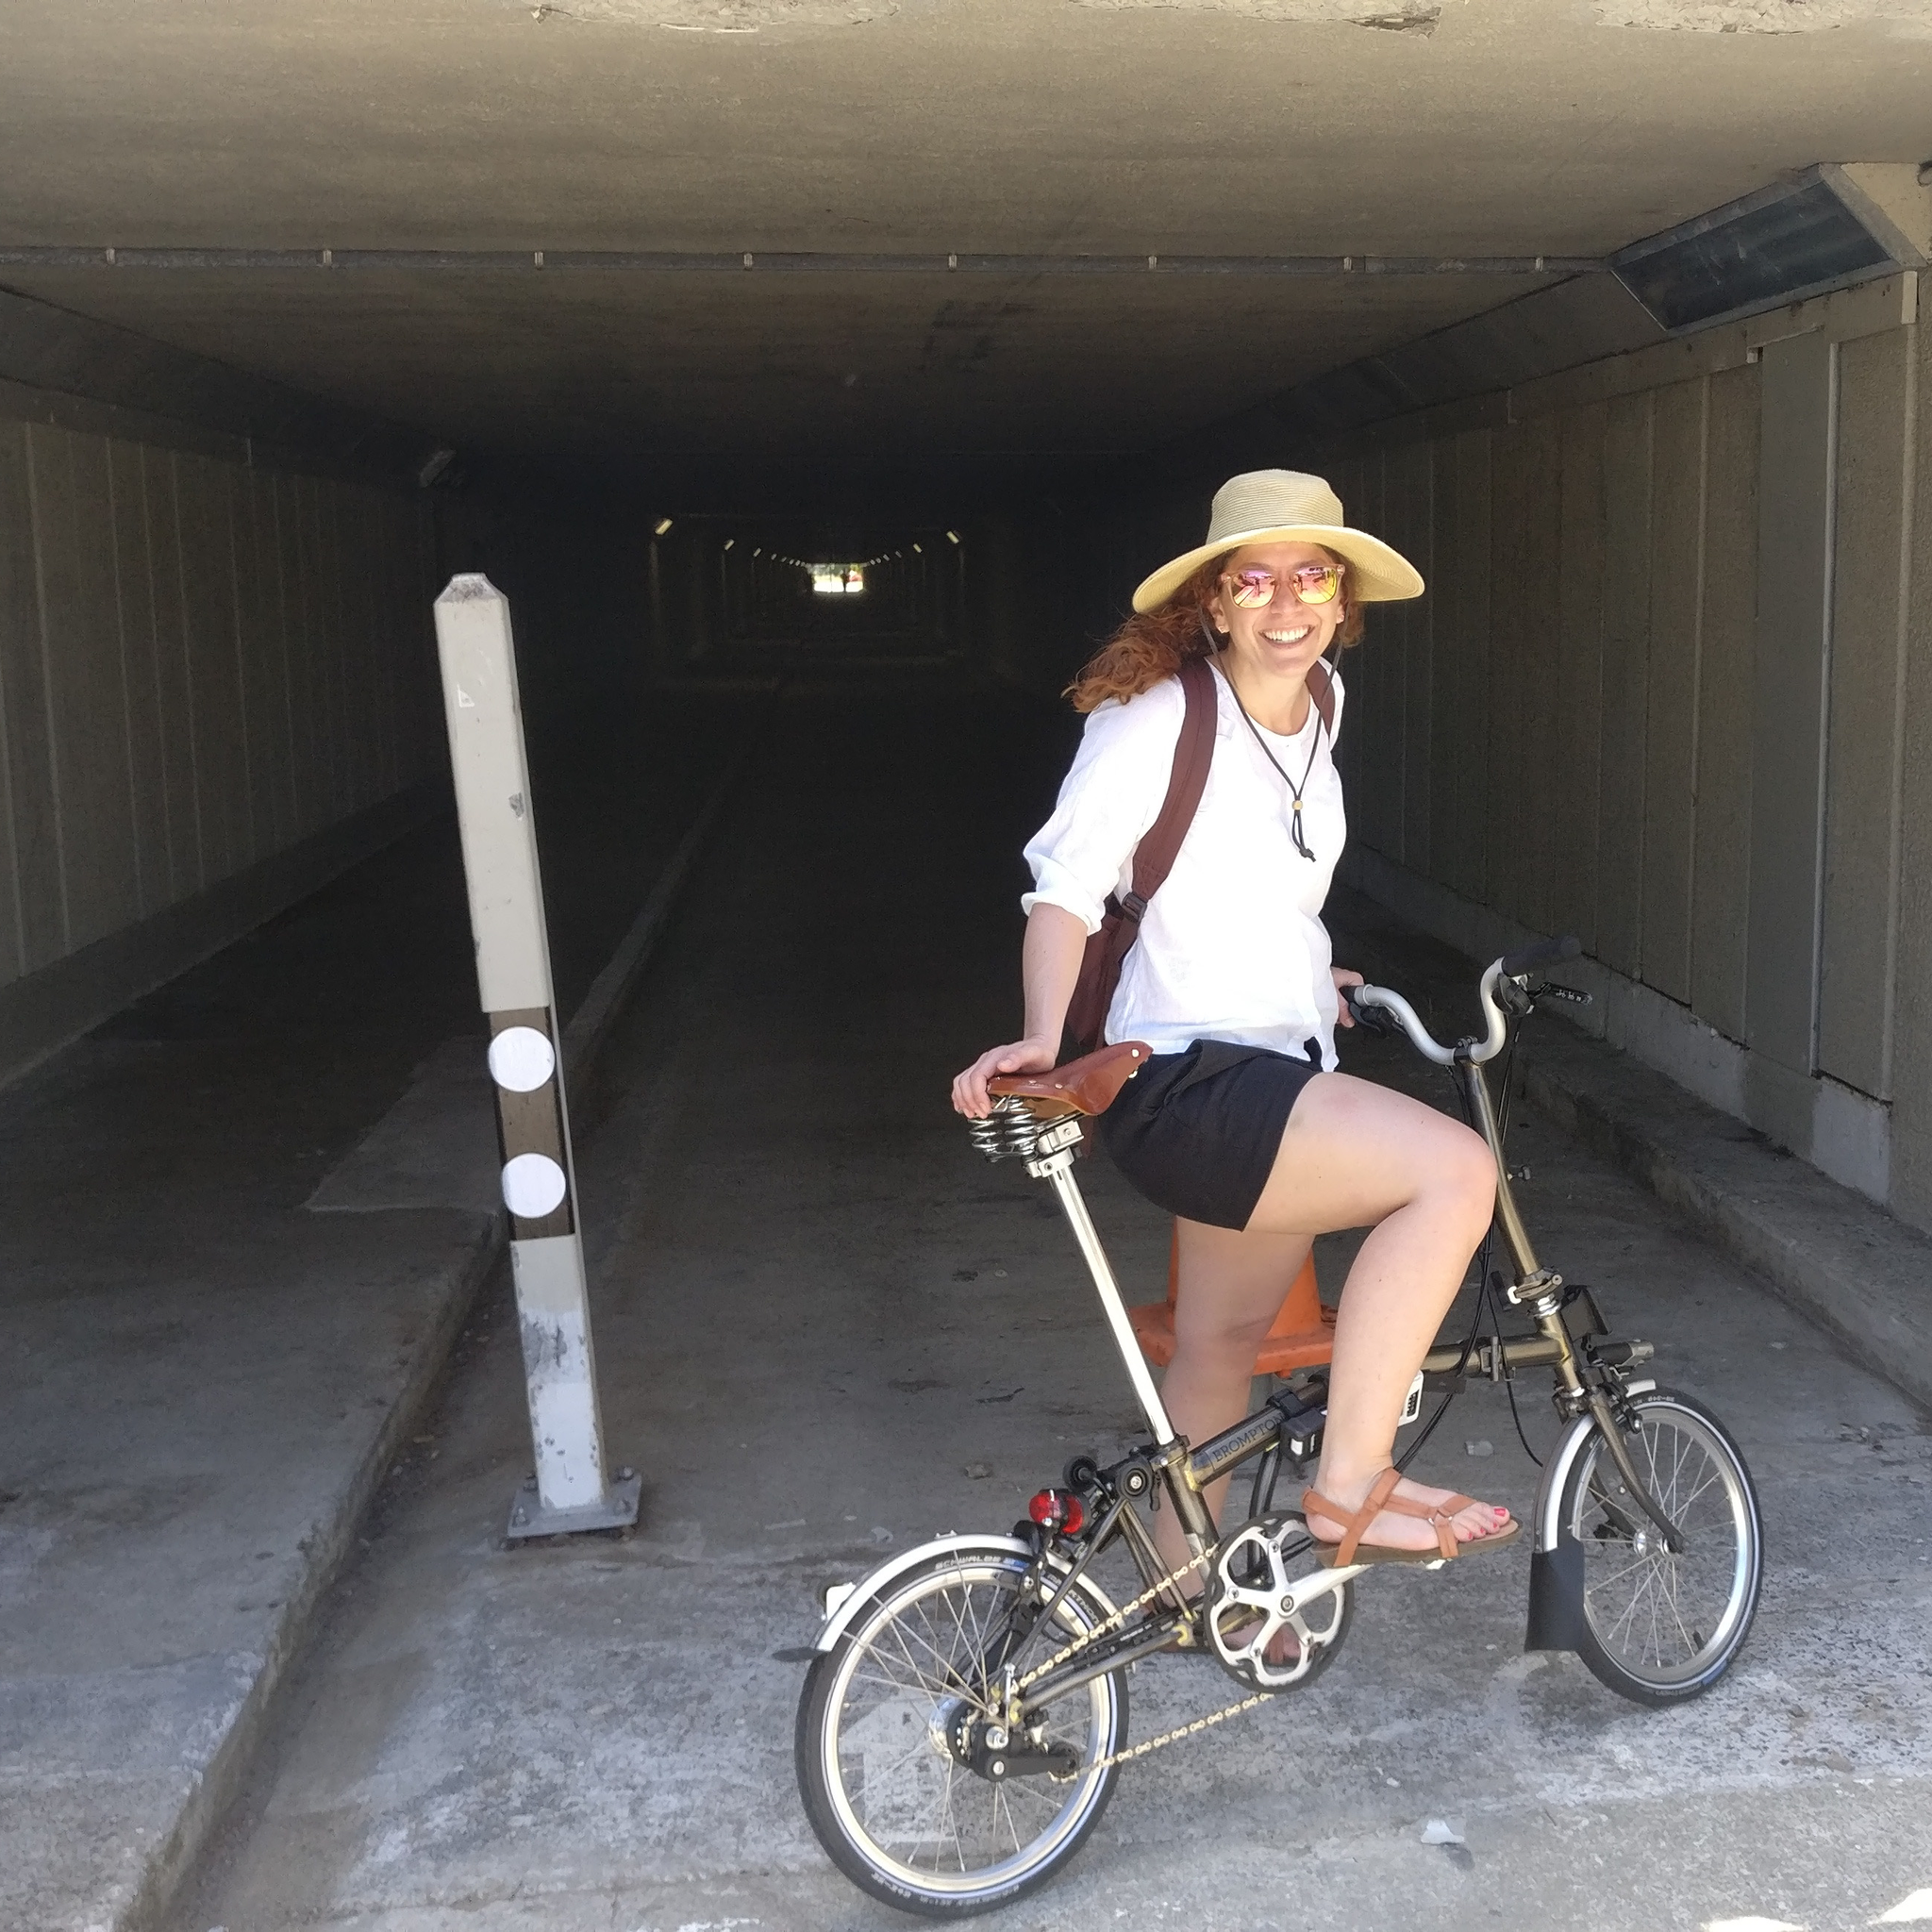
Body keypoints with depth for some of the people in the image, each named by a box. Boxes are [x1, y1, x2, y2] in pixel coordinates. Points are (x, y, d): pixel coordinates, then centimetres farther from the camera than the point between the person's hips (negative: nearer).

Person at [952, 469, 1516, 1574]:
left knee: (1226, 1340, 19)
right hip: (1187, 1085, -9)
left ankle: (1182, 1580, 38)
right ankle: (1350, 1491, -18)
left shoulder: (1318, 705, 9)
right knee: (1456, 1171, -26)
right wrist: (1042, 1039, -27)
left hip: (1281, 1071, 9)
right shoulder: (1156, 718, -14)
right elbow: (1065, 886, -13)